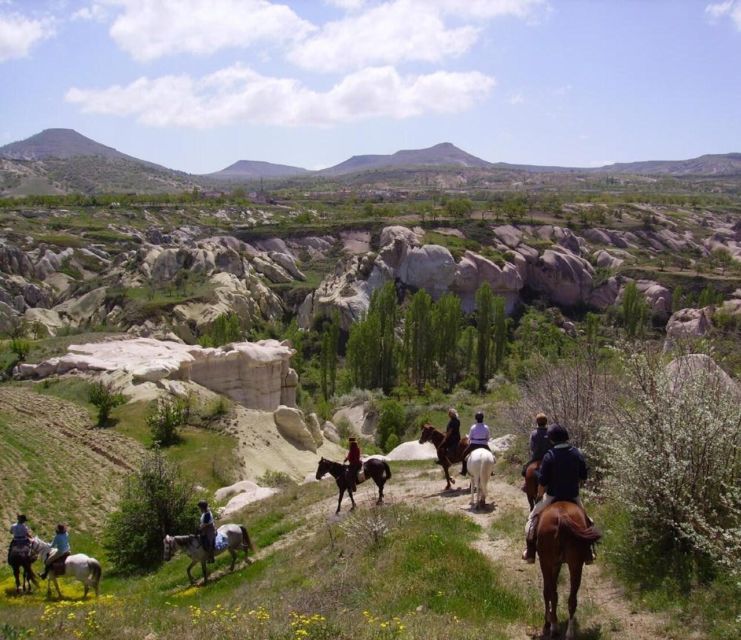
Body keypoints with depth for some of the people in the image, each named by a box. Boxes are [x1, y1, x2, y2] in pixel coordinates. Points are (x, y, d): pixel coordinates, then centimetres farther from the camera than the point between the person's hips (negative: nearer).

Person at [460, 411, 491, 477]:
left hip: (473, 446, -1)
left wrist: (469, 444, 19)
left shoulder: (473, 427, -10)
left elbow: (469, 438, -1)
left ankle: (464, 471, 18)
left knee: (465, 453, 21)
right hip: (484, 446, 1)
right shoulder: (486, 428, -6)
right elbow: (488, 438, 3)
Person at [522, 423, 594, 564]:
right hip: (573, 496, 3)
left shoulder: (549, 456, -17)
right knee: (585, 519, 27)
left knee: (533, 518, 15)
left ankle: (530, 553, 13)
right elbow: (583, 477, 5)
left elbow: (543, 483, -14)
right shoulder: (577, 454, -5)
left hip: (553, 496, -3)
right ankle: (589, 553, 30)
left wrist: (539, 495, 2)